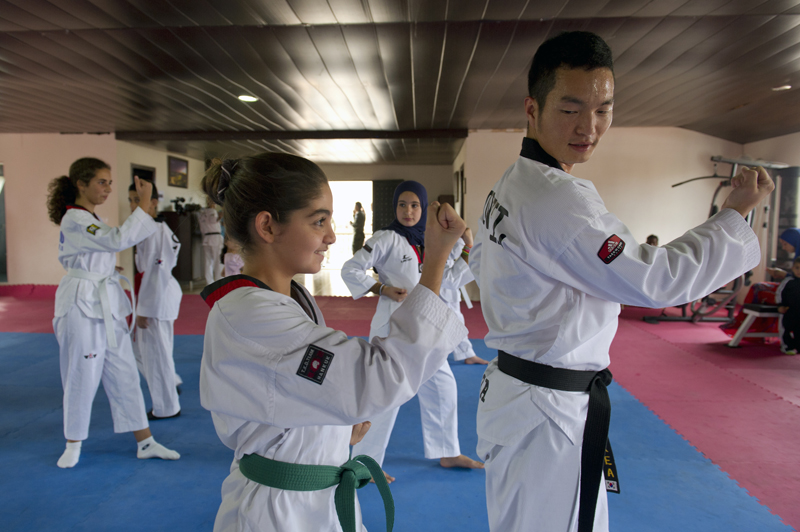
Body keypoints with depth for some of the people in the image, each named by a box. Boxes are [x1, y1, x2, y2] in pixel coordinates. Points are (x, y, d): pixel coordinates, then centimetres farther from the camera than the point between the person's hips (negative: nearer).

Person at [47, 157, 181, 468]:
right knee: (81, 376, 5)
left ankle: (145, 443, 16)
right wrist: (144, 203, -26)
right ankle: (74, 445, 27)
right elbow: (118, 240, -28)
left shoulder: (88, 219, 15)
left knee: (124, 374, 9)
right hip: (82, 306, -9)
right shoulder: (75, 220, -15)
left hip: (105, 306, 9)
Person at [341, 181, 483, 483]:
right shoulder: (386, 239, -11)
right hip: (394, 322, -8)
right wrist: (383, 290, -17)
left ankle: (447, 454, 34)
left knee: (442, 385, 16)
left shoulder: (426, 242, 10)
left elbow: (446, 280, 15)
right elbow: (351, 269, -12)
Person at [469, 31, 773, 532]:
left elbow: (481, 261, 21)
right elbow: (656, 280, -19)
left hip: (517, 385, 10)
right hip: (548, 411, -10)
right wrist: (737, 212, -7)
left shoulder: (508, 187, 6)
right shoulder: (557, 199, -26)